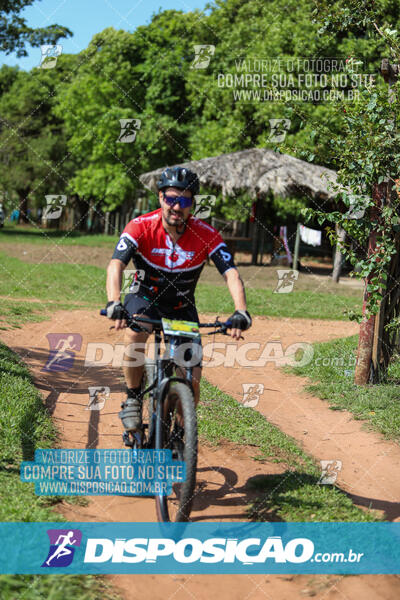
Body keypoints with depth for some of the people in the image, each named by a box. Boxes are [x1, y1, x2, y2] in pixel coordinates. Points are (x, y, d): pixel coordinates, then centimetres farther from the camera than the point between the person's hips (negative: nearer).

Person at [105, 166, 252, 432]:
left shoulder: (206, 235, -19)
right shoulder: (141, 227, -22)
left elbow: (231, 273, -27)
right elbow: (116, 265, -34)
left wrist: (241, 312, -46)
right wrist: (114, 304, -53)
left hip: (182, 308, 2)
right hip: (145, 298, -1)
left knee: (192, 381, -10)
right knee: (135, 334, -37)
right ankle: (133, 400, -14)